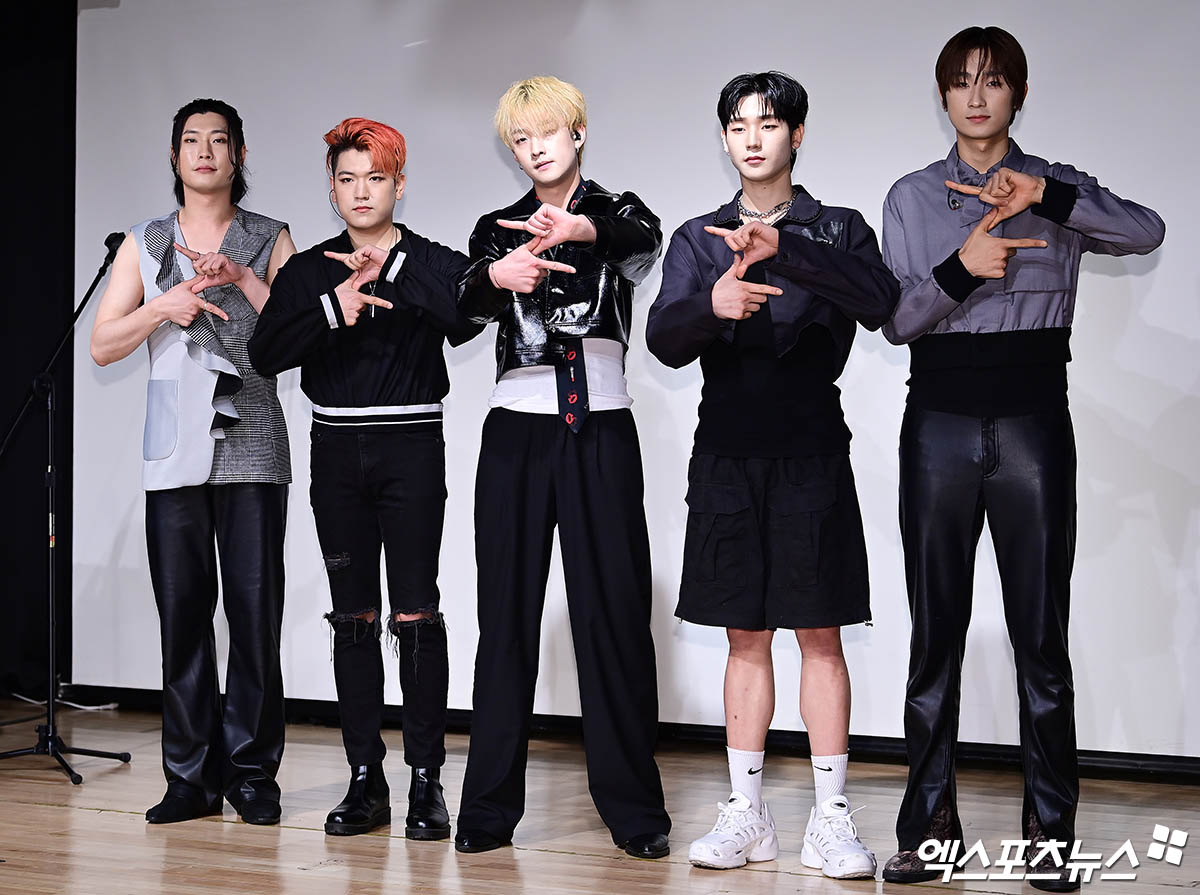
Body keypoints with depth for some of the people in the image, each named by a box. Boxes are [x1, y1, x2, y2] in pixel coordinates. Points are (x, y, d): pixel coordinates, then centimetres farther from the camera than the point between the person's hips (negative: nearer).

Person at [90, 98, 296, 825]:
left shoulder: (270, 240, 10)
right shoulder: (145, 243, 15)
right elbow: (103, 345, 9)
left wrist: (243, 277, -11)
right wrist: (163, 308, -6)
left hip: (252, 445, -1)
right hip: (175, 450, 1)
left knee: (256, 610, -5)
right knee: (183, 613, -1)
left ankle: (252, 772, 3)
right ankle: (192, 777, 6)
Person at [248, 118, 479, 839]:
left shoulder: (433, 263, 3)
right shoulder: (310, 271, 10)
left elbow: (465, 321, -19)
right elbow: (266, 352, -3)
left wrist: (392, 269, -18)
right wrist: (334, 311, -15)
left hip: (411, 449, -3)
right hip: (337, 452, 3)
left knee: (417, 613, -7)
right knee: (354, 616, 5)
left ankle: (427, 780, -1)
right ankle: (366, 780, 10)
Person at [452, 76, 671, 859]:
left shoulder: (615, 213, 5)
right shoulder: (499, 228, 10)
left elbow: (645, 239, -22)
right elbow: (468, 303, -11)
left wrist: (581, 227, -45)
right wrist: (495, 276, -36)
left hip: (599, 430, -2)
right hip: (518, 430, 2)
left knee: (614, 612, -3)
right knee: (508, 614, 2)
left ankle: (634, 807, 3)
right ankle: (491, 806, 7)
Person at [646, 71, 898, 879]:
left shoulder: (837, 230, 6)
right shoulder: (698, 240, 11)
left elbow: (880, 303, -15)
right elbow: (663, 340, -3)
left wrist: (783, 249, -26)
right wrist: (711, 306, -25)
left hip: (811, 454, -2)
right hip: (728, 455, 2)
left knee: (820, 634, -2)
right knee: (746, 637, 6)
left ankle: (832, 819, 3)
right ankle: (747, 814, 13)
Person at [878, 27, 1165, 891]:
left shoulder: (1059, 187, 8)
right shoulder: (912, 197, 10)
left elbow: (1147, 231, -11)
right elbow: (895, 319, 0)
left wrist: (1043, 196, -21)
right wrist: (961, 268, -17)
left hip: (1033, 422, -1)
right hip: (940, 421, 1)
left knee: (1041, 632, -1)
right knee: (936, 631, 3)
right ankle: (931, 821, 9)